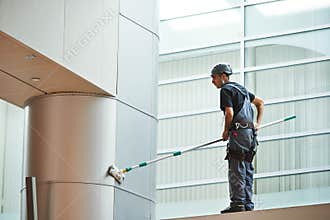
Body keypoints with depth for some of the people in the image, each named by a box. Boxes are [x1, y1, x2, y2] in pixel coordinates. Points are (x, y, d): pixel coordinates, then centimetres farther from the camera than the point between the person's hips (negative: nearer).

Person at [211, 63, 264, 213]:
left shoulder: (226, 90, -5)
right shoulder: (240, 88, 23)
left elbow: (229, 113, -17)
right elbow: (260, 102, 31)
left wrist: (226, 131, -2)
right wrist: (258, 123, 25)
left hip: (239, 132, -9)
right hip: (250, 133, 9)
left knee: (236, 171, -10)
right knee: (247, 171, 8)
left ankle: (237, 203, -15)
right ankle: (248, 204, 7)